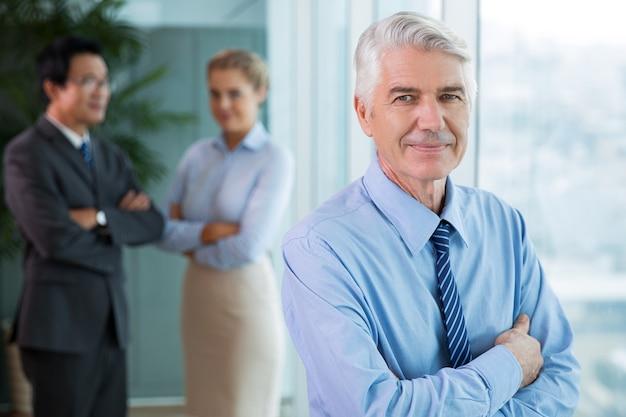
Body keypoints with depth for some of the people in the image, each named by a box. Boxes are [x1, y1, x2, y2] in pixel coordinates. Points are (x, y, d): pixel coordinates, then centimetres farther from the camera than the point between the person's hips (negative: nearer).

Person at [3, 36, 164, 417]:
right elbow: (55, 238, -20)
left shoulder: (112, 156, 15)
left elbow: (152, 225, 4)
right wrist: (120, 220, -4)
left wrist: (100, 218, -13)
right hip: (59, 323, -7)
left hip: (111, 322, 7)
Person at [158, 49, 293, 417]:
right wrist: (210, 231, -16)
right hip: (199, 300, 6)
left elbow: (249, 247, -20)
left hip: (247, 302, -6)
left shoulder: (276, 161, -10)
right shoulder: (198, 155, 8)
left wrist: (193, 244, -4)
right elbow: (166, 233, 2)